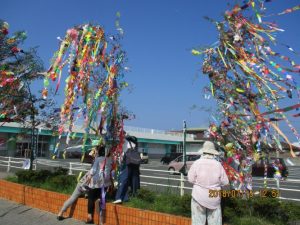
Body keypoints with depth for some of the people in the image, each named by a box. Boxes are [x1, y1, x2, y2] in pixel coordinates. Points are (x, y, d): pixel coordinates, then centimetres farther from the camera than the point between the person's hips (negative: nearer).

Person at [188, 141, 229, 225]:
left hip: (199, 197, -1)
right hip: (214, 198, 1)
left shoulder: (197, 163, -13)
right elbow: (225, 182, -3)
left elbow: (191, 179, -7)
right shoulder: (218, 164, -9)